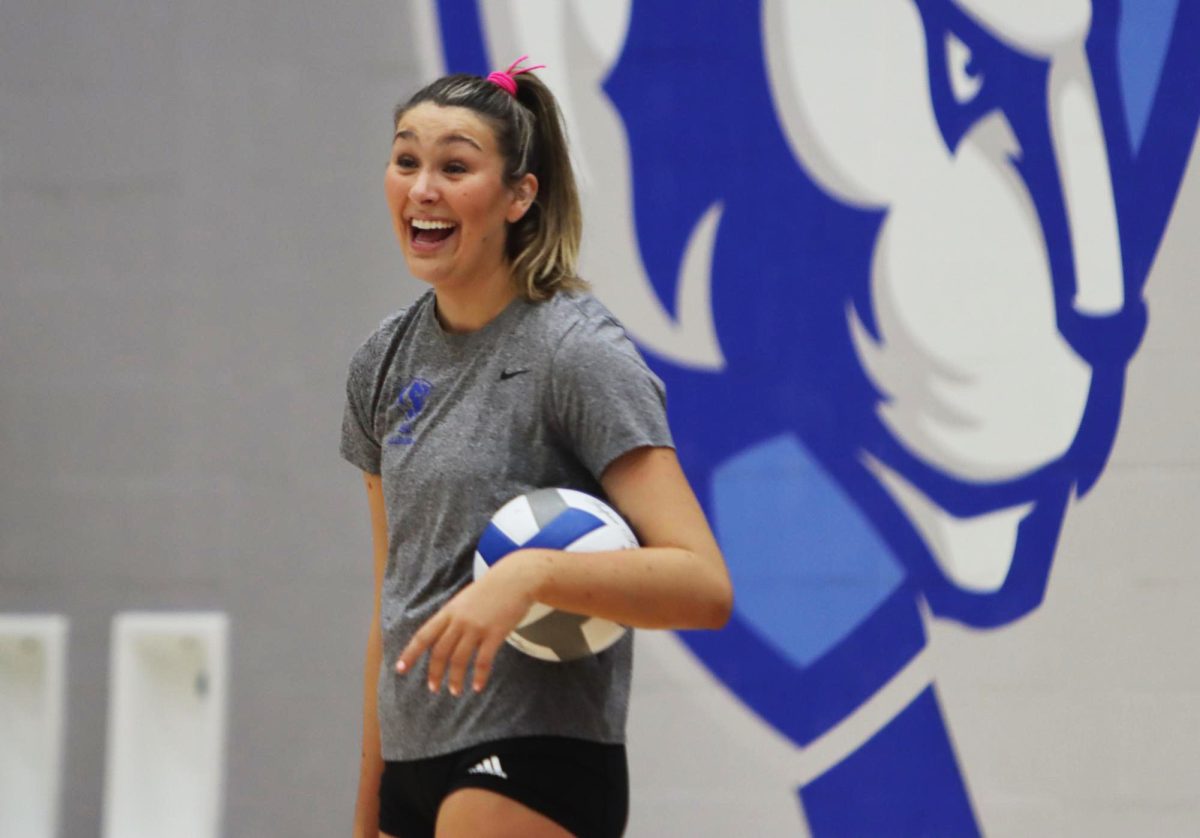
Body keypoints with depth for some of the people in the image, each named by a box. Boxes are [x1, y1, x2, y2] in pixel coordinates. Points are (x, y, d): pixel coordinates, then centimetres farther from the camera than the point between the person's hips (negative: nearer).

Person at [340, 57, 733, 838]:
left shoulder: (578, 352, -10)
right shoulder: (386, 362, 11)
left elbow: (703, 585, -18)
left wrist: (533, 573, -33)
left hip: (532, 767, -8)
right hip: (416, 773, 8)